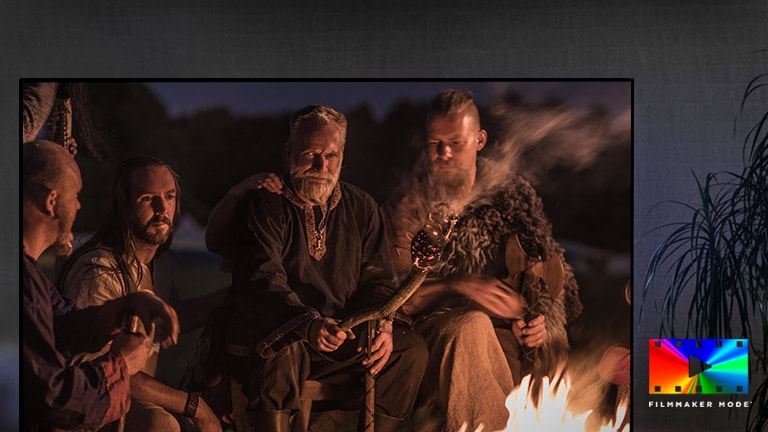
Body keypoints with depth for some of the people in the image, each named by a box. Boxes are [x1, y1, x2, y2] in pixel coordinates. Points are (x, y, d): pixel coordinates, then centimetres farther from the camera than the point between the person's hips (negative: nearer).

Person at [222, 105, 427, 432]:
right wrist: (310, 323, -38)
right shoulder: (263, 206, -5)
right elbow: (262, 280, -20)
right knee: (280, 350, -36)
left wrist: (382, 325, -16)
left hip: (343, 337, 5)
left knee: (411, 349, -14)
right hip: (270, 335, -4)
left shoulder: (361, 208, 10)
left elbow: (377, 279, 7)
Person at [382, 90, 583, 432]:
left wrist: (543, 320, -9)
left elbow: (552, 270, 13)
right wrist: (460, 289, -16)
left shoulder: (512, 194, 12)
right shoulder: (407, 207, 7)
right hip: (436, 324, -1)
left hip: (508, 328, 2)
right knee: (472, 326, -36)